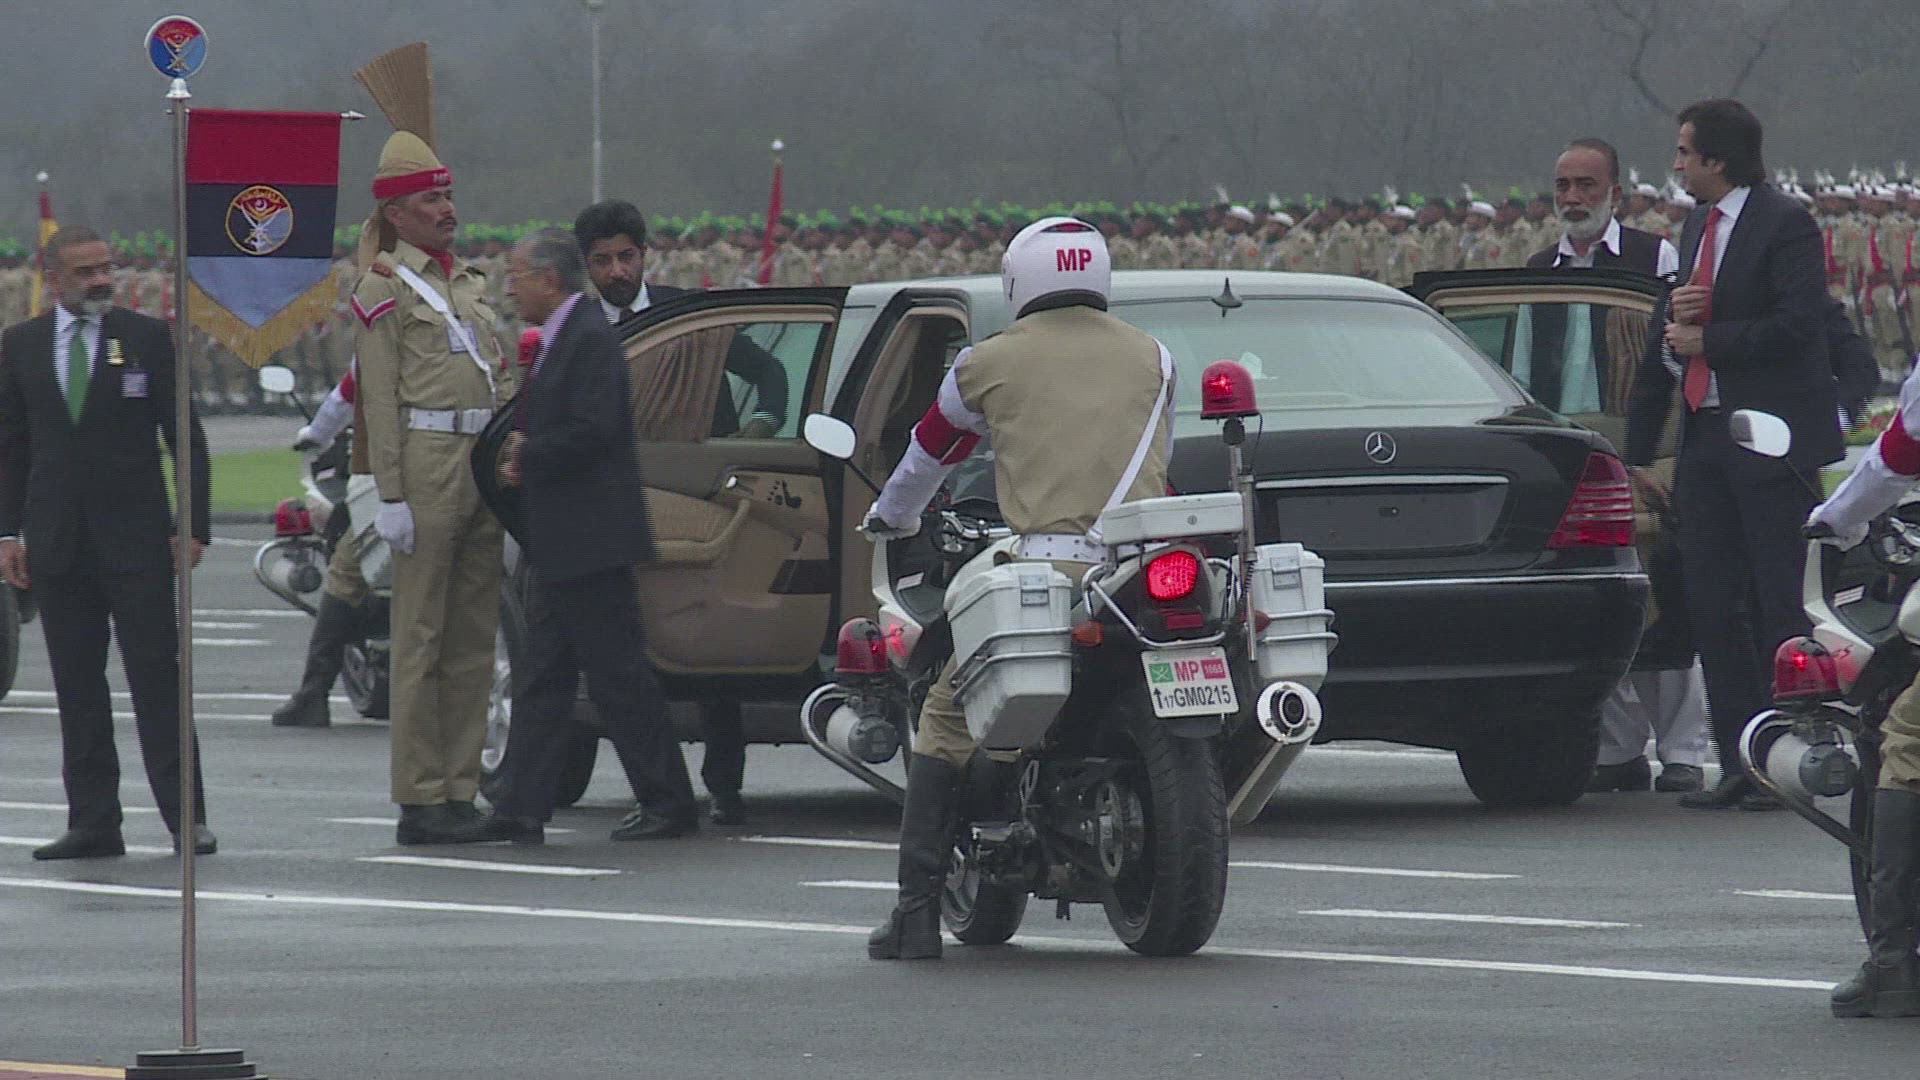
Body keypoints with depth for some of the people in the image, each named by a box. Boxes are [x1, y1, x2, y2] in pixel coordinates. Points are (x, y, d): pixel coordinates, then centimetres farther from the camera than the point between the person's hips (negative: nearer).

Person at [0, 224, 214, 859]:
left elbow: (186, 438, 2)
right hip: (57, 539, 3)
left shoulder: (148, 338, 2)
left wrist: (193, 525, -5)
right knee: (76, 687, 4)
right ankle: (93, 823, 7)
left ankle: (186, 818, -2)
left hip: (137, 538, -3)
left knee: (157, 677, -4)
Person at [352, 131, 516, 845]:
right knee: (421, 638, -5)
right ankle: (419, 803, -4)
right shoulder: (383, 289, -4)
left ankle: (460, 793, 13)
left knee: (475, 637, 8)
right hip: (427, 461, -7)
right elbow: (379, 402, -9)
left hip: (484, 462, 8)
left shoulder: (467, 283, 18)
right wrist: (391, 497, -15)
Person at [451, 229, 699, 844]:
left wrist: (527, 457, -11)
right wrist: (521, 452, 1)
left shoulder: (590, 339, -14)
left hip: (590, 540, -11)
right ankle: (523, 810, 10)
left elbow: (592, 432, -23)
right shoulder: (561, 338, 17)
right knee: (543, 677, 9)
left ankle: (669, 804, 1)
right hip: (562, 543, 11)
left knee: (618, 675, -5)